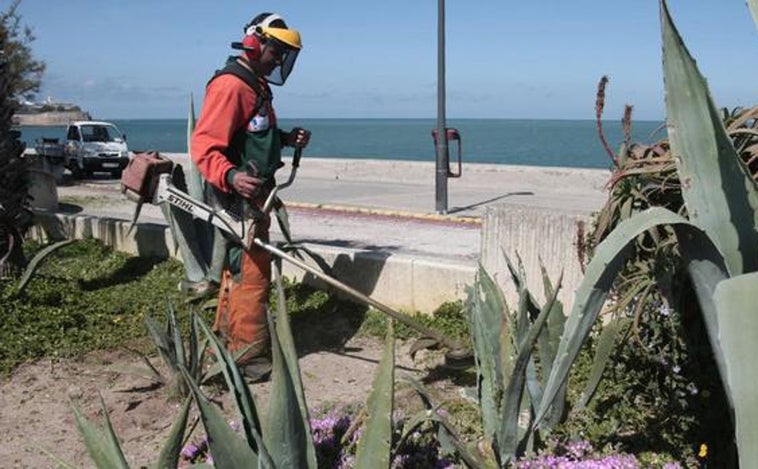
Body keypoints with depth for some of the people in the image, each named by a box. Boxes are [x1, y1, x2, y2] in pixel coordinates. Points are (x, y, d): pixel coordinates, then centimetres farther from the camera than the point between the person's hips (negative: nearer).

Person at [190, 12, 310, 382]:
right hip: (238, 196, -11)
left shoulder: (256, 85, 16)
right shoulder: (230, 85, -17)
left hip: (255, 195, 11)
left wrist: (287, 139, 8)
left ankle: (227, 341, 31)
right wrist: (230, 176, -41)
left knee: (238, 269, 18)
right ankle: (249, 357, -1)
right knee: (251, 274, -8)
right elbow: (203, 145, -24)